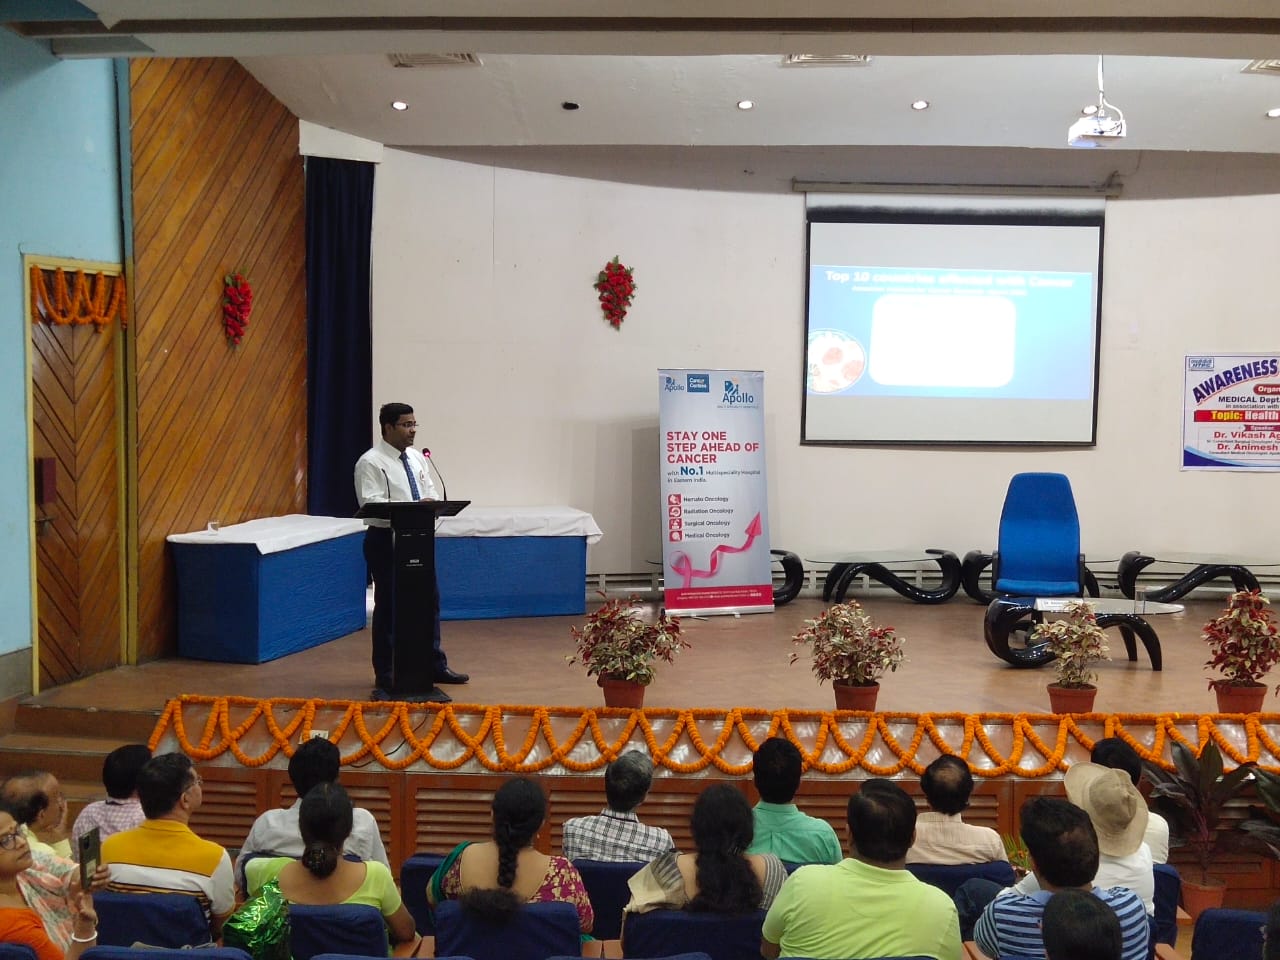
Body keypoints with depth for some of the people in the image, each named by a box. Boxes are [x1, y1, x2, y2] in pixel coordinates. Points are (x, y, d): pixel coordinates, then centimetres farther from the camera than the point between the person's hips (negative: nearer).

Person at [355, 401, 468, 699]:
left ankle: (436, 666, 28)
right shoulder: (371, 462, -12)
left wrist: (431, 502, -12)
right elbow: (371, 505, -21)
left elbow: (431, 491, 13)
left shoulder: (417, 458, 12)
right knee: (388, 608, -1)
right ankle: (385, 678, 10)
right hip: (386, 541, -7)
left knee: (430, 602, 13)